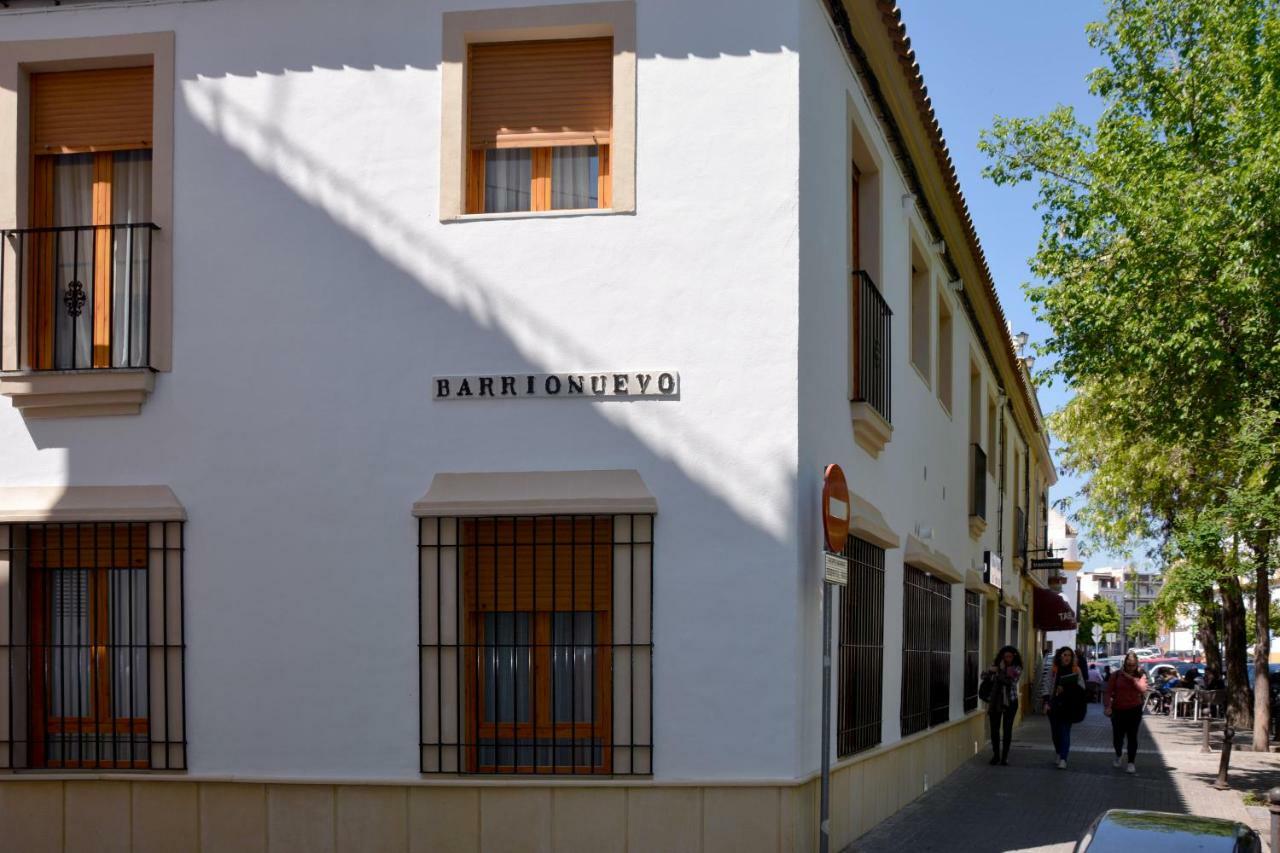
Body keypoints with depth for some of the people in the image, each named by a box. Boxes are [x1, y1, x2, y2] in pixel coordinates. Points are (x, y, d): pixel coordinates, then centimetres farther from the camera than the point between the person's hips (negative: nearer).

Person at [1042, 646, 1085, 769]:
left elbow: (1081, 687, 1)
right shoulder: (1053, 670, 5)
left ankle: (1063, 759, -10)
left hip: (1068, 706, -3)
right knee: (1055, 731, 11)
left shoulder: (1076, 670, 1)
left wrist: (1066, 689, -13)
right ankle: (1059, 754, 31)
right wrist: (1046, 702, -5)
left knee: (1065, 732, -8)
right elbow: (1048, 686, 5)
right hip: (1054, 705, 3)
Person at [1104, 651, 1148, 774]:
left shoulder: (1140, 676, 1)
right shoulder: (1117, 675, -1)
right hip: (1118, 710, 1)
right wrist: (1107, 706, -21)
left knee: (1132, 737, -6)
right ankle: (1118, 756, 36)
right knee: (1117, 737, 6)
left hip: (1134, 710, -1)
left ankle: (1131, 763, 1)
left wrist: (1132, 678, -23)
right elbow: (1108, 691, -6)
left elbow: (1143, 689, -17)